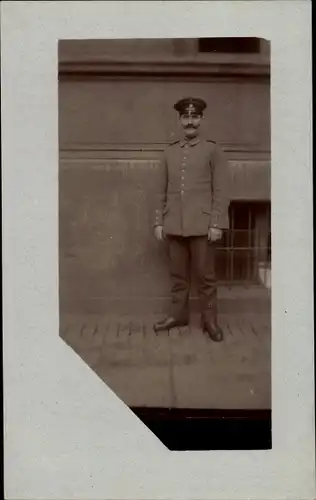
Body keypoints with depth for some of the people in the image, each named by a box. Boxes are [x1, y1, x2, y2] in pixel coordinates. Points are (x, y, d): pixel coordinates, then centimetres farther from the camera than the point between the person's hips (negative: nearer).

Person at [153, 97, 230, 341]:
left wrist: (217, 224, -11)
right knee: (178, 274, 11)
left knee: (206, 275, 2)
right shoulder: (170, 152, 11)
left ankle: (210, 319, 12)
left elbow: (221, 191, -4)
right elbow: (162, 191, 13)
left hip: (202, 224, -3)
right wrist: (159, 222, 7)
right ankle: (178, 314, 22)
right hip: (175, 225, 4)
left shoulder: (213, 150, 1)